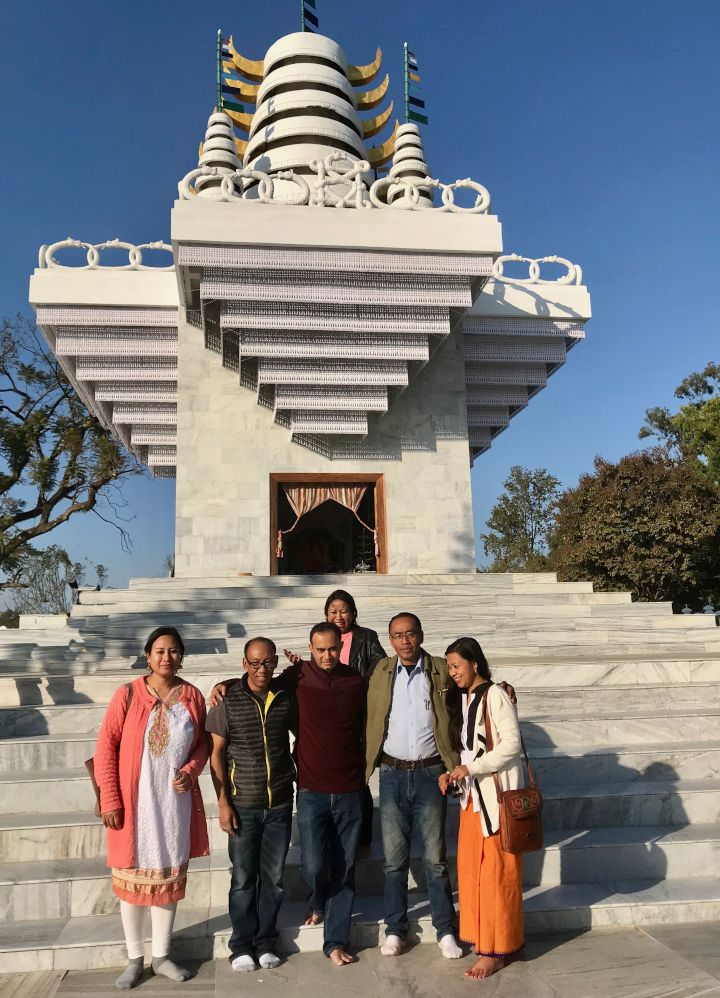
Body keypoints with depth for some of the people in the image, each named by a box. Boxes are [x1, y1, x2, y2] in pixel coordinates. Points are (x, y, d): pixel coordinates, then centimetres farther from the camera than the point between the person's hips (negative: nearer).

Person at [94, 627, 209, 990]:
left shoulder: (193, 697, -2)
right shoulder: (127, 694, -10)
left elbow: (202, 743, 7)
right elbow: (106, 746, -8)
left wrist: (191, 771, -12)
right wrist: (109, 800, -11)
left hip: (175, 803, 2)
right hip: (134, 803, -2)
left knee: (168, 877, 13)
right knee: (132, 879, 10)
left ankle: (161, 956, 31)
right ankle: (134, 958, 29)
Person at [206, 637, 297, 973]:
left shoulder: (287, 695, -3)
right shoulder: (227, 700, -9)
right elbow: (216, 753, -5)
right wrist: (222, 802, -7)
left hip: (280, 803, 2)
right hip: (243, 805, -2)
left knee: (274, 877, 12)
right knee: (244, 878, 11)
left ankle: (266, 942, 29)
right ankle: (242, 945, 28)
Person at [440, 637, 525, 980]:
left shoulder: (495, 696, -13)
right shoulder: (459, 699, 10)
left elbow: (512, 744, -18)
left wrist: (471, 768, -19)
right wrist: (451, 772, -1)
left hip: (497, 794, -7)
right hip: (472, 794, 7)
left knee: (495, 872, 0)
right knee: (470, 868, 8)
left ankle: (496, 949, 11)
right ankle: (482, 937, 22)